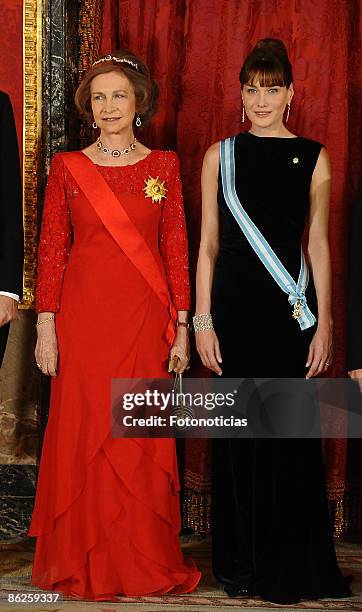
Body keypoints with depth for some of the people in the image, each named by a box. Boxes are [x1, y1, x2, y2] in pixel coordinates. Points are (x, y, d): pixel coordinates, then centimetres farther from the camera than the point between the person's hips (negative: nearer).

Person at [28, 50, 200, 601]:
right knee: (81, 437, 3)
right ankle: (81, 564, 17)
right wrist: (46, 325, -4)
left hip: (144, 320, 1)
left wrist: (181, 326, 1)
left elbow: (175, 249, 6)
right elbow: (51, 249, 3)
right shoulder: (67, 167, 5)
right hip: (82, 317, 0)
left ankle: (146, 562, 18)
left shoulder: (164, 165, 7)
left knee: (144, 441, 3)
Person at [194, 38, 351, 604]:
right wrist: (202, 320, -1)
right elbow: (209, 243, 6)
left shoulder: (313, 158, 6)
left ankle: (291, 568, 16)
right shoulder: (221, 155, 7)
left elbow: (319, 245, 5)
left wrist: (324, 322, -1)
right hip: (234, 307, 1)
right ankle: (241, 564, 18)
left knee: (292, 436, 1)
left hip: (292, 311, 0)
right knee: (238, 431, 4)